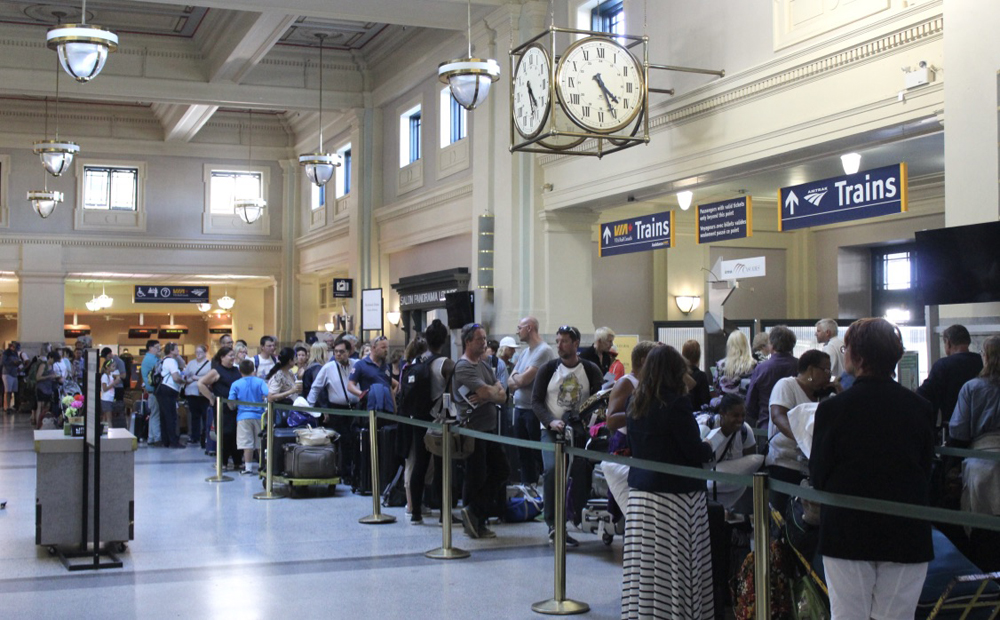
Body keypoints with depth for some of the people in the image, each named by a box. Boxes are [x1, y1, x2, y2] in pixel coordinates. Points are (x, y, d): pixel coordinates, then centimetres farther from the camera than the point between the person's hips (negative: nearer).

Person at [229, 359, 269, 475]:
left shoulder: (236, 384, -2)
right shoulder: (259, 382, -2)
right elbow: (269, 395, -14)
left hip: (243, 417, -1)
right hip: (259, 415, 1)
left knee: (247, 444, 0)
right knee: (261, 443, 11)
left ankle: (248, 467, 0)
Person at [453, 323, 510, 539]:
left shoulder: (484, 364, 15)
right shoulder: (463, 367, -13)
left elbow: (502, 395, 6)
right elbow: (487, 392, -24)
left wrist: (488, 395, -14)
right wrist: (497, 392, -1)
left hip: (489, 428, 9)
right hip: (473, 429, -9)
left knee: (500, 471, 10)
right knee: (476, 478, -1)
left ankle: (475, 517, 17)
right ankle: (474, 521, 10)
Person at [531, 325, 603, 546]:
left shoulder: (591, 370, 4)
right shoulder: (548, 369, 3)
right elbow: (536, 401, 0)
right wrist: (551, 421, -18)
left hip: (580, 431, 2)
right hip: (552, 430, -2)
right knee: (552, 469, -24)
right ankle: (553, 524, -19)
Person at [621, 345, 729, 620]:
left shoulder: (636, 404, 9)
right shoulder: (676, 403, -12)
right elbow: (695, 453, -11)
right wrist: (714, 443, 10)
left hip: (640, 491, 7)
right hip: (674, 495, -6)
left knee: (645, 565, 5)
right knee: (675, 566, -1)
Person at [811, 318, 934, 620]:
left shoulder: (832, 408, -9)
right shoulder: (920, 407, -2)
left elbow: (817, 476, -3)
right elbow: (927, 469, 9)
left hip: (847, 532, -2)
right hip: (907, 534, 2)